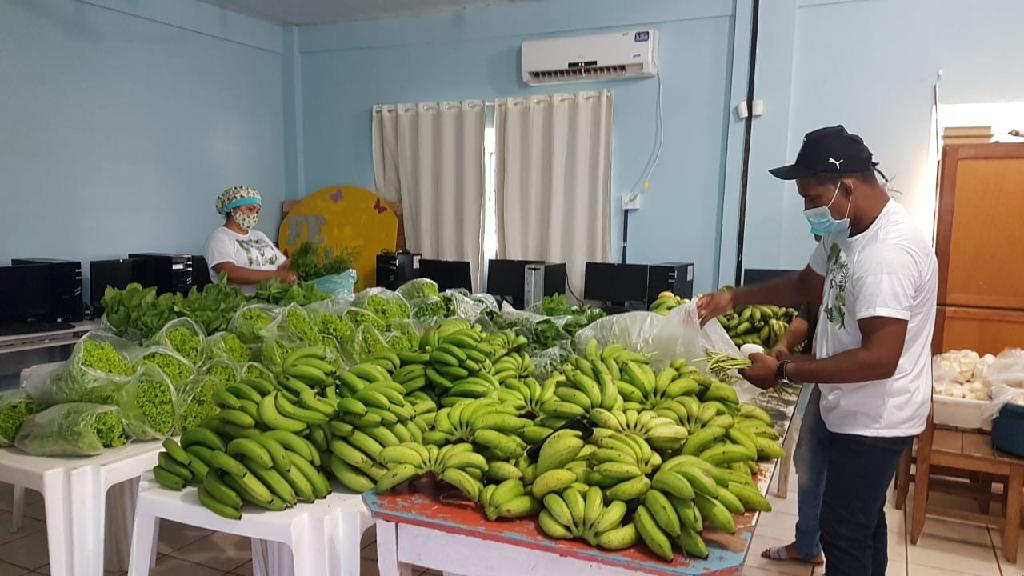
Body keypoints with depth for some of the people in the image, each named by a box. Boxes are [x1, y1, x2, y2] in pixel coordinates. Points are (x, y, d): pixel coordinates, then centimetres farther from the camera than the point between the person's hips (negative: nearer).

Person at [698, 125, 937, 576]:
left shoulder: (887, 252, -28)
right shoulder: (846, 232, 3)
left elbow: (879, 359, -31)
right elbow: (807, 285, 18)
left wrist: (783, 372, -26)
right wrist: (734, 297, 7)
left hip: (872, 420, -10)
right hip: (857, 412, 10)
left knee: (844, 534, 0)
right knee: (864, 522, 24)